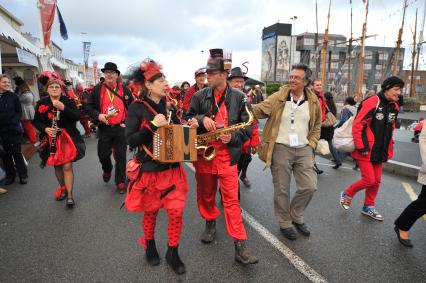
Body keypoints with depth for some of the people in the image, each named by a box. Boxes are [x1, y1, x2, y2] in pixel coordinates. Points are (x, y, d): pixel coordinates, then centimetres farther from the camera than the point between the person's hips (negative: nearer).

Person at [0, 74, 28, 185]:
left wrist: (14, 122, -14)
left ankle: (23, 175, 14)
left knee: (17, 153, 3)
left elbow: (19, 112, 0)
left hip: (13, 130, -2)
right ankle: (10, 176, 23)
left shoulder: (13, 96, -1)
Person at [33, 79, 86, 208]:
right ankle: (63, 188, 34)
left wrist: (63, 108, -26)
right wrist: (45, 129, -12)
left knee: (67, 166, -9)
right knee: (57, 166, 12)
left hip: (67, 137, -3)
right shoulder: (41, 103, 3)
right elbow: (36, 121, 6)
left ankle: (70, 195, 0)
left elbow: (77, 117, -13)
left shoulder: (68, 101, -2)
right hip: (51, 139, 3)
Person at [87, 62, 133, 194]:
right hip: (104, 128, 1)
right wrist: (98, 115, -15)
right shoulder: (97, 89, 3)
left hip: (121, 128, 0)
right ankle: (107, 169, 41)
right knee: (103, 154, 7)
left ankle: (120, 182, 18)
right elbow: (89, 106, 3)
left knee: (120, 157, 4)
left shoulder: (125, 90, 3)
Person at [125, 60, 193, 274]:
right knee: (150, 211, 14)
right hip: (149, 170, -3)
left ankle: (172, 252, 25)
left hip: (173, 168, 4)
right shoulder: (137, 108, -9)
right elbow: (131, 141, -14)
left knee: (176, 211, 4)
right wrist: (152, 125, -23)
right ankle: (150, 246, 41)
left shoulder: (170, 106, 5)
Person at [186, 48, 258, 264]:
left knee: (232, 200, -4)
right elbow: (188, 119, 8)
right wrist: (202, 119, -13)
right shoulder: (200, 96, 4)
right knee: (206, 194, 17)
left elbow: (247, 127, 0)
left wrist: (233, 137, -18)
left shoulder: (238, 97, -1)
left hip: (227, 155, -2)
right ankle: (210, 224, 44)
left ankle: (240, 247, 3)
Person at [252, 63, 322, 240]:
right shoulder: (278, 97, -4)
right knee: (282, 190, 5)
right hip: (281, 148, -3)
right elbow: (258, 110, -11)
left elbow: (316, 127, 16)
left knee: (309, 187, 2)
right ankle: (285, 223, 26)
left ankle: (296, 217, 29)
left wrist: (310, 145, 5)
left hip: (304, 150, 3)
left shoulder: (313, 102, 5)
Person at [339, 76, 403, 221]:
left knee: (376, 181, 12)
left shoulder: (394, 107, 9)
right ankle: (347, 194, 19)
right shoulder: (372, 102, -16)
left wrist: (388, 150, 15)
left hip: (379, 152, 8)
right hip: (365, 151, -8)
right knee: (369, 180, -6)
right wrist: (361, 147, -18)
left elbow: (390, 129, 19)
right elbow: (357, 126, -19)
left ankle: (368, 207, 29)